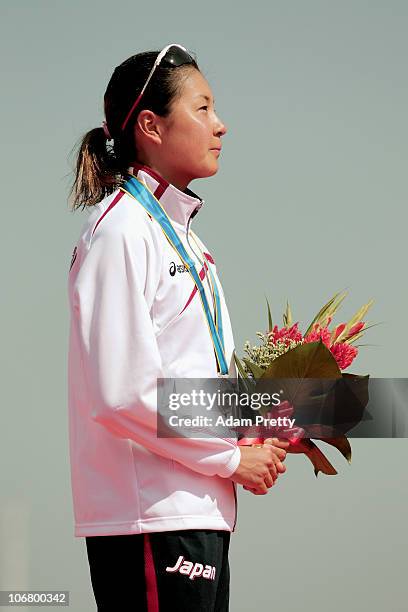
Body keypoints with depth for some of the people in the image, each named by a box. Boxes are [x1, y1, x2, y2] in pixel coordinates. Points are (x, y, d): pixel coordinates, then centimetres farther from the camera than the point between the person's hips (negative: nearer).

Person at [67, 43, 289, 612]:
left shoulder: (177, 231, 19)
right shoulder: (122, 229, -11)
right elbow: (122, 393, -19)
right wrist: (231, 458, -12)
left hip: (200, 512, 9)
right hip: (149, 520, -9)